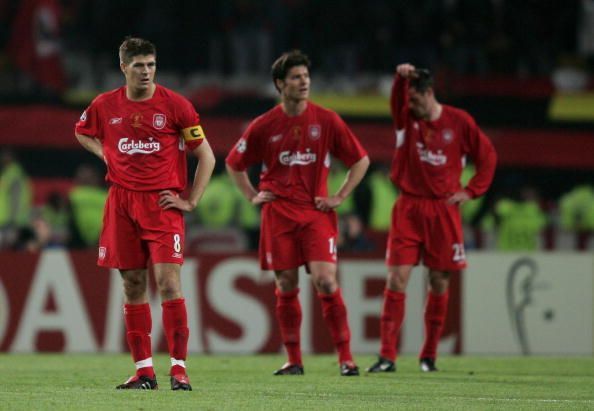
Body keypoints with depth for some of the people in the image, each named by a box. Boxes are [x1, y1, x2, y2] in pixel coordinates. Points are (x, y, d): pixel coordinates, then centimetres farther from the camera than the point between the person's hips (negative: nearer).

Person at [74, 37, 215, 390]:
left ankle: (179, 367, -11)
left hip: (162, 202, -3)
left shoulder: (175, 105, -4)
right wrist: (106, 154, 8)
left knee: (168, 280, -13)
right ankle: (144, 370, 11)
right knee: (133, 285, 5)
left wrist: (191, 202, -4)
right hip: (122, 202, 3)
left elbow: (206, 156, 1)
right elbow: (83, 133, 26)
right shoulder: (105, 106, 4)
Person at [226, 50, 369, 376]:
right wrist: (252, 196, 7)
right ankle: (293, 360, 13)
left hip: (316, 213, -1)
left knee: (325, 281, -13)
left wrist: (339, 197, 1)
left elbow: (361, 160, 8)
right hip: (278, 214, 1)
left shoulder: (327, 120, 0)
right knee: (286, 287, 3)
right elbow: (234, 164, 17)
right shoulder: (263, 126, 2)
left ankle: (345, 357, -7)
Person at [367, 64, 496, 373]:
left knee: (439, 283, 4)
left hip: (443, 210, 0)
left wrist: (471, 191, 1)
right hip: (408, 209, 0)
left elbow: (488, 156, 10)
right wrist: (401, 78, -39)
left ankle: (429, 356, 15)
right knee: (396, 278, -9)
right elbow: (397, 99, -19)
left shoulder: (459, 122, 1)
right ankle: (387, 356, -10)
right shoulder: (406, 118, 2)